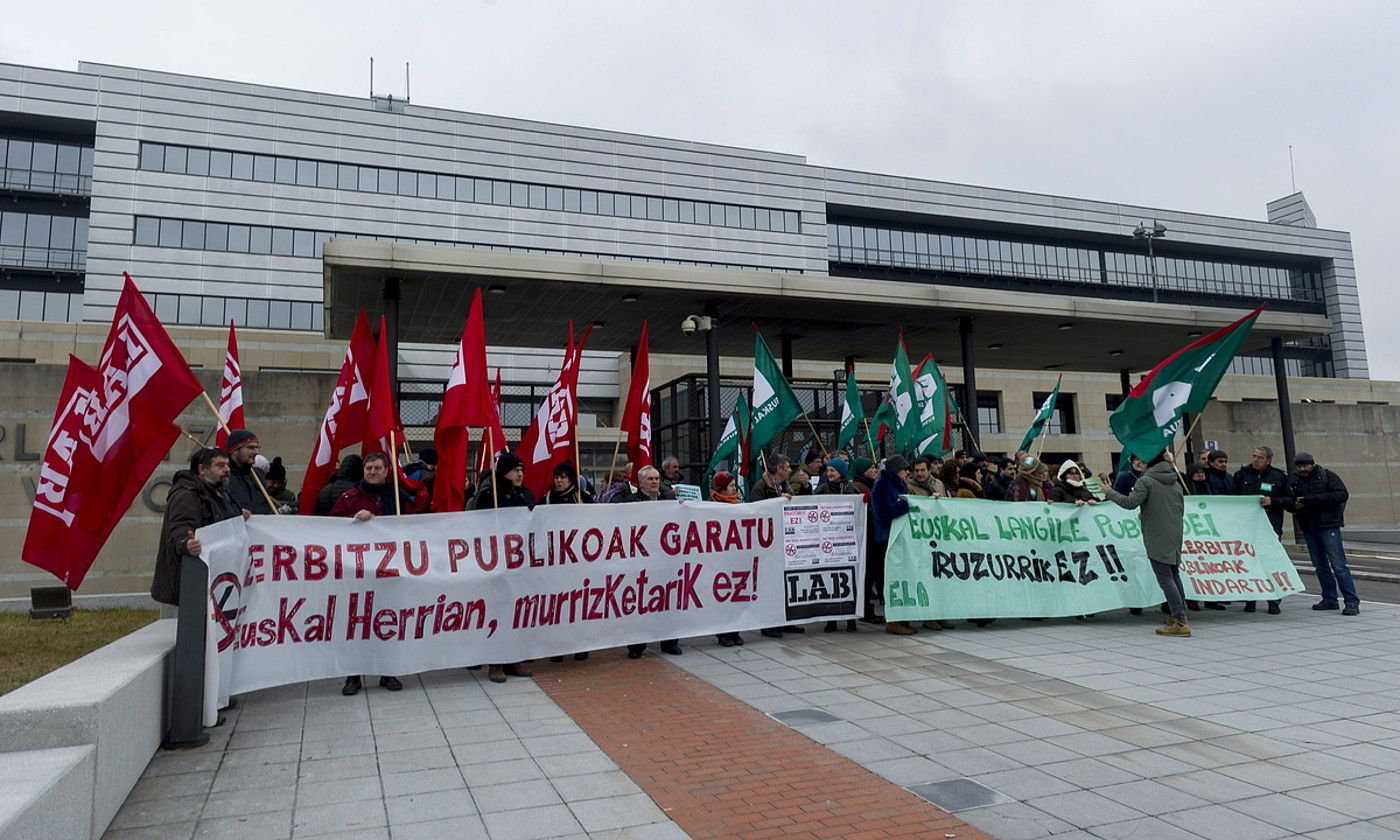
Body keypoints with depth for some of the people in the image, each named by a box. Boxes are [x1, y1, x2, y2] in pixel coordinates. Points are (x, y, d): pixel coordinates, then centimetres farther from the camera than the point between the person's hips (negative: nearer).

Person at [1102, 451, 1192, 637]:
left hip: (1157, 538, -7)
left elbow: (1130, 502, -19)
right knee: (1174, 575, 17)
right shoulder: (1175, 483, 13)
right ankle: (1179, 616, 24)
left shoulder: (1146, 481, -8)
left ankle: (1180, 622, -9)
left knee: (1165, 578, -7)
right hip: (1174, 538, 7)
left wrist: (1109, 493, -6)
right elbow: (1181, 510, 19)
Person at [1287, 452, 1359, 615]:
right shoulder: (1292, 480, 9)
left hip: (1329, 525, -5)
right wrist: (1295, 504, -12)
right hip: (1308, 528, 5)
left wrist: (1311, 500, -21)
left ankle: (1352, 602, -4)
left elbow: (1342, 494, -15)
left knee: (1338, 565, -8)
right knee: (1320, 565, 12)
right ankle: (1329, 599, 21)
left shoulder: (1327, 476, -3)